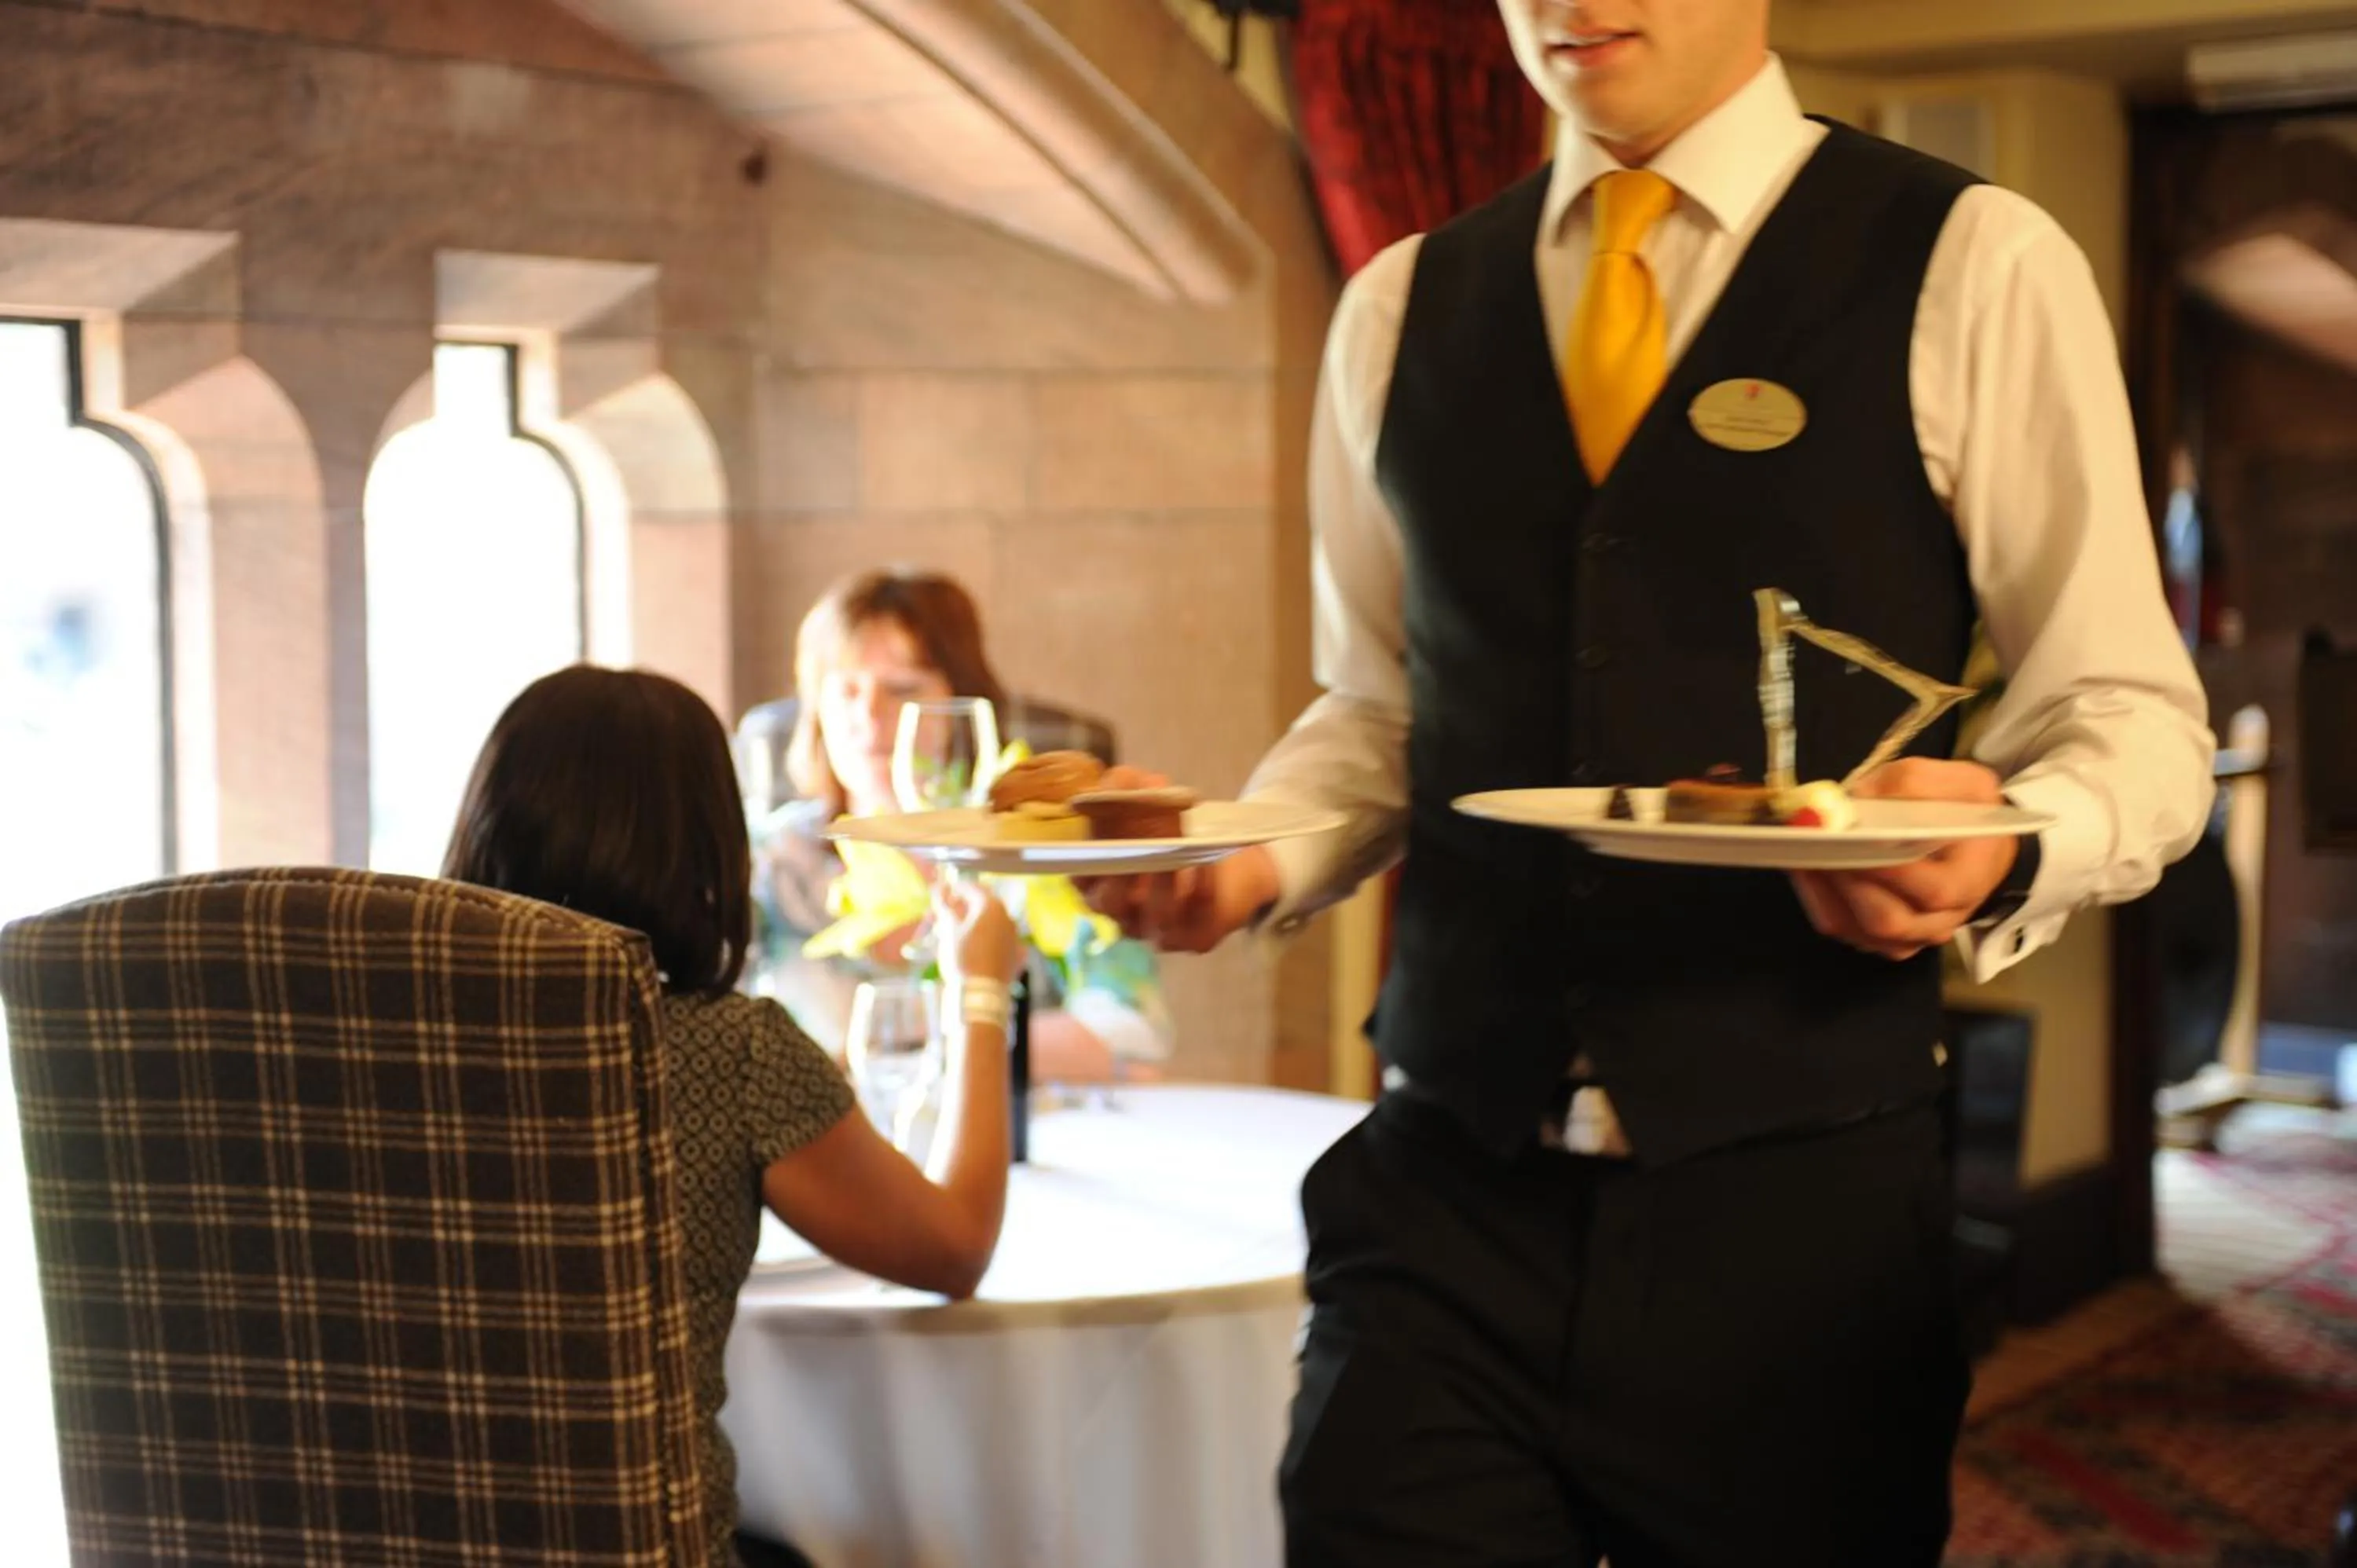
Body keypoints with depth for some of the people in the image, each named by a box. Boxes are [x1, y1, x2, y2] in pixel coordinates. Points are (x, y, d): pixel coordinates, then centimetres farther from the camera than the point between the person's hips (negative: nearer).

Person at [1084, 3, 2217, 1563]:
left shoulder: (1974, 269, -2)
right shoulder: (1404, 312, 10)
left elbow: (2130, 716, -1)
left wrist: (2005, 846, -22)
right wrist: (1251, 855, -3)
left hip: (1800, 1208, -2)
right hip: (1451, 1200, 3)